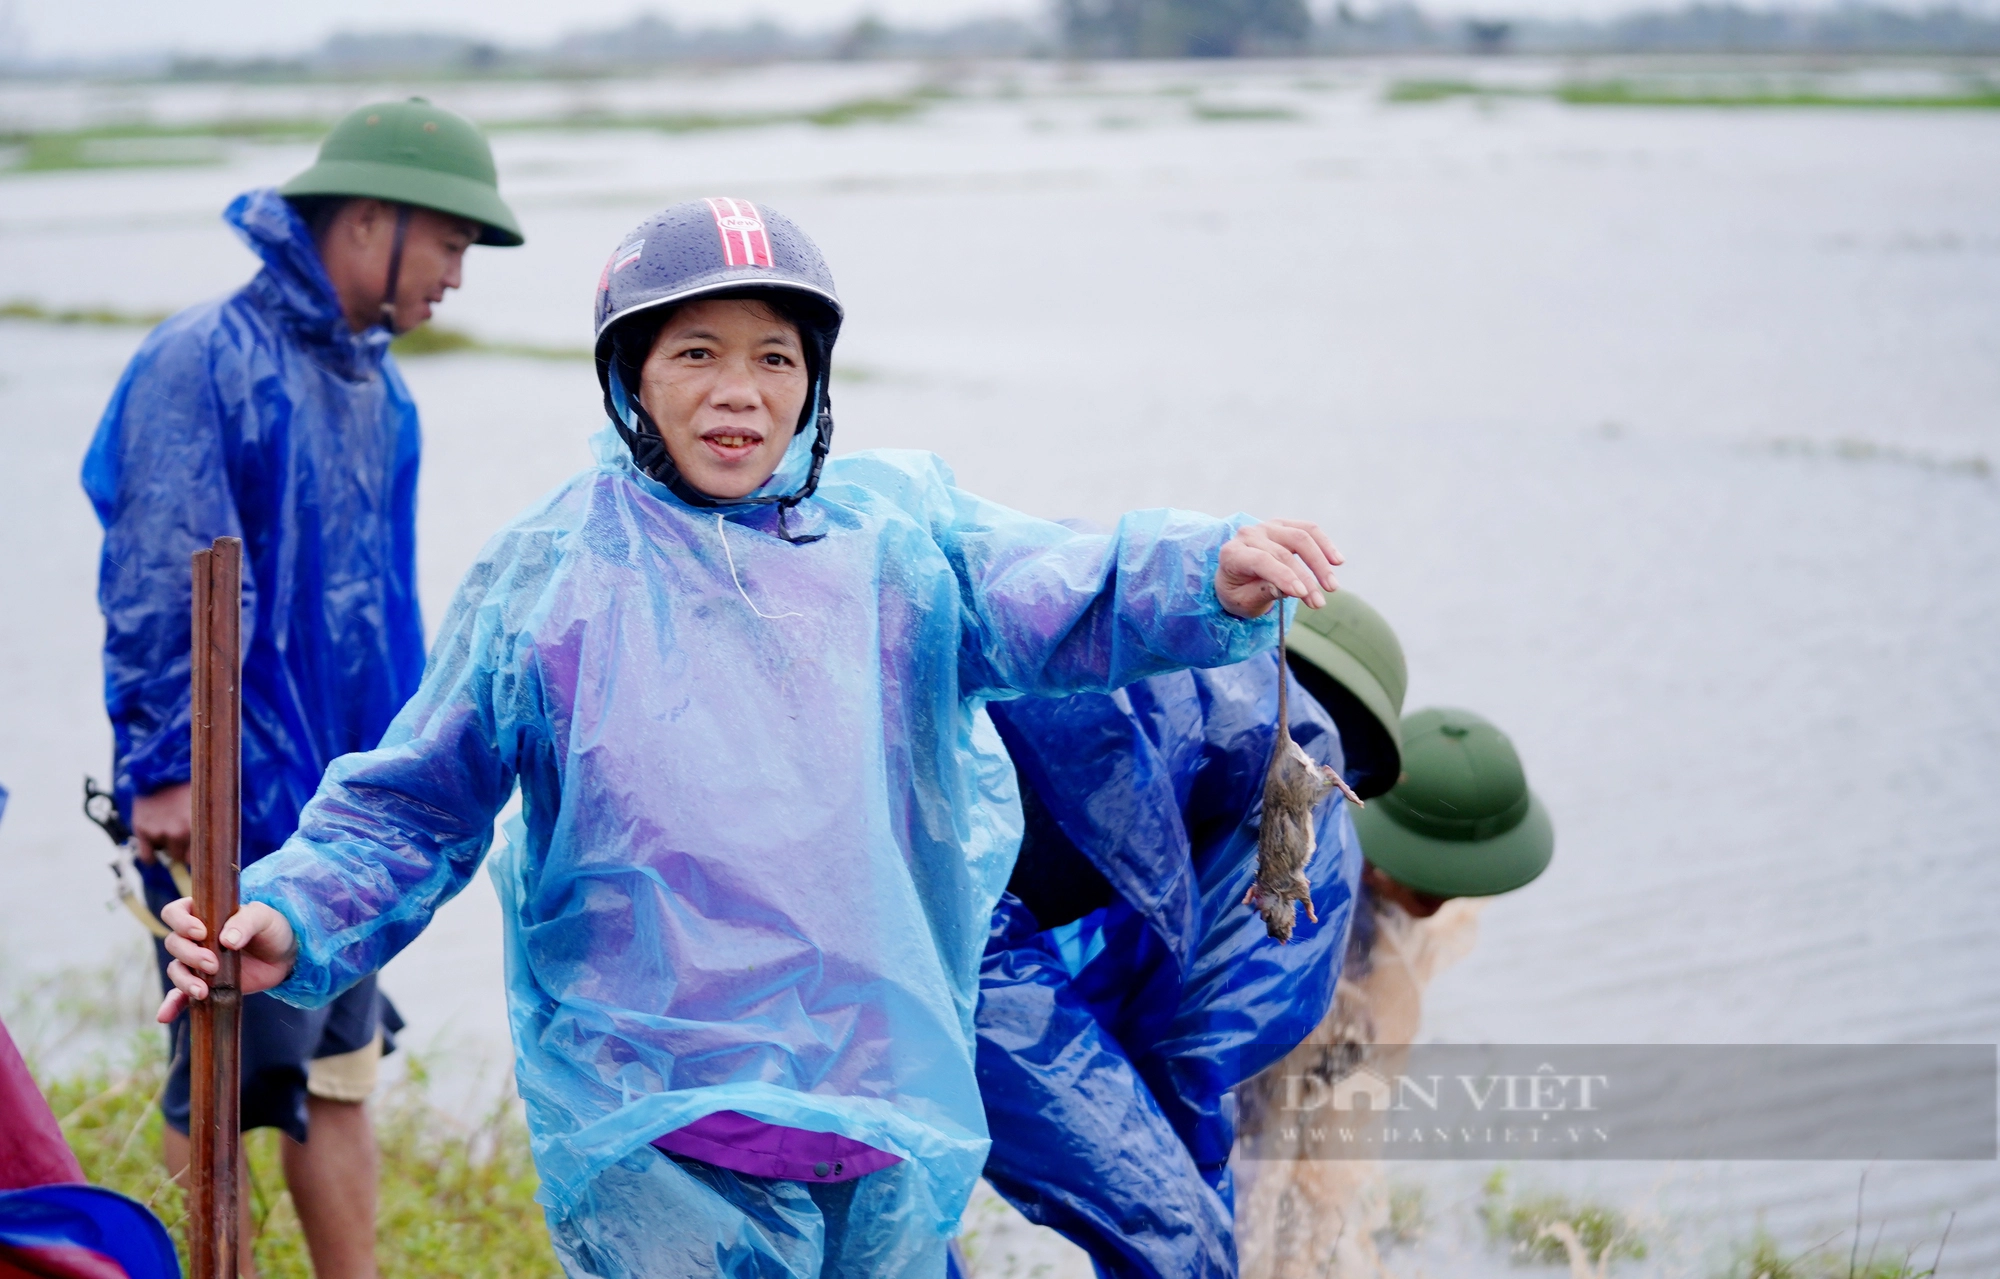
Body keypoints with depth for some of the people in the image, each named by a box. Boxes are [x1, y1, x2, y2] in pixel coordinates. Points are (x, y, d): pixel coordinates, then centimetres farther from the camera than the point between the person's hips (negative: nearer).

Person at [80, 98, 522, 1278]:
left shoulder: (377, 388, 12)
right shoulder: (204, 362, -13)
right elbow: (158, 586, -16)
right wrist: (167, 767, -18)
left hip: (341, 797, 8)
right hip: (233, 798, -8)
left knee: (341, 1073, 14)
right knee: (225, 1088, -2)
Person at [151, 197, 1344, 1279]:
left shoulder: (897, 528, 5)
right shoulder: (545, 575, 2)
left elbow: (1060, 600, -12)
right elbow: (412, 811, 6)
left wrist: (1213, 579, -32)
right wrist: (291, 922, -11)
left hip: (893, 1118, 3)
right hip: (652, 1135, -3)